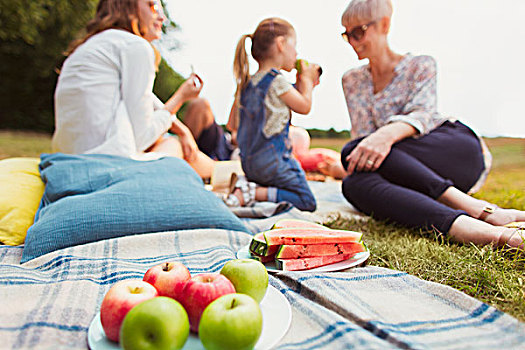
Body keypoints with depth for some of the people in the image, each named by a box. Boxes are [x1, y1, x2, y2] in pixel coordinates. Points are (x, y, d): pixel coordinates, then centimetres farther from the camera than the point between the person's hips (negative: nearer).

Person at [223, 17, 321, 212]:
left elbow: (232, 124, 16)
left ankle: (246, 186, 1)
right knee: (307, 201, 1)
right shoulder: (276, 81, -13)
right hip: (272, 161, -8)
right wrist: (307, 79, 16)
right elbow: (304, 106, -1)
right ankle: (255, 193, -13)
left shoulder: (245, 84, 9)